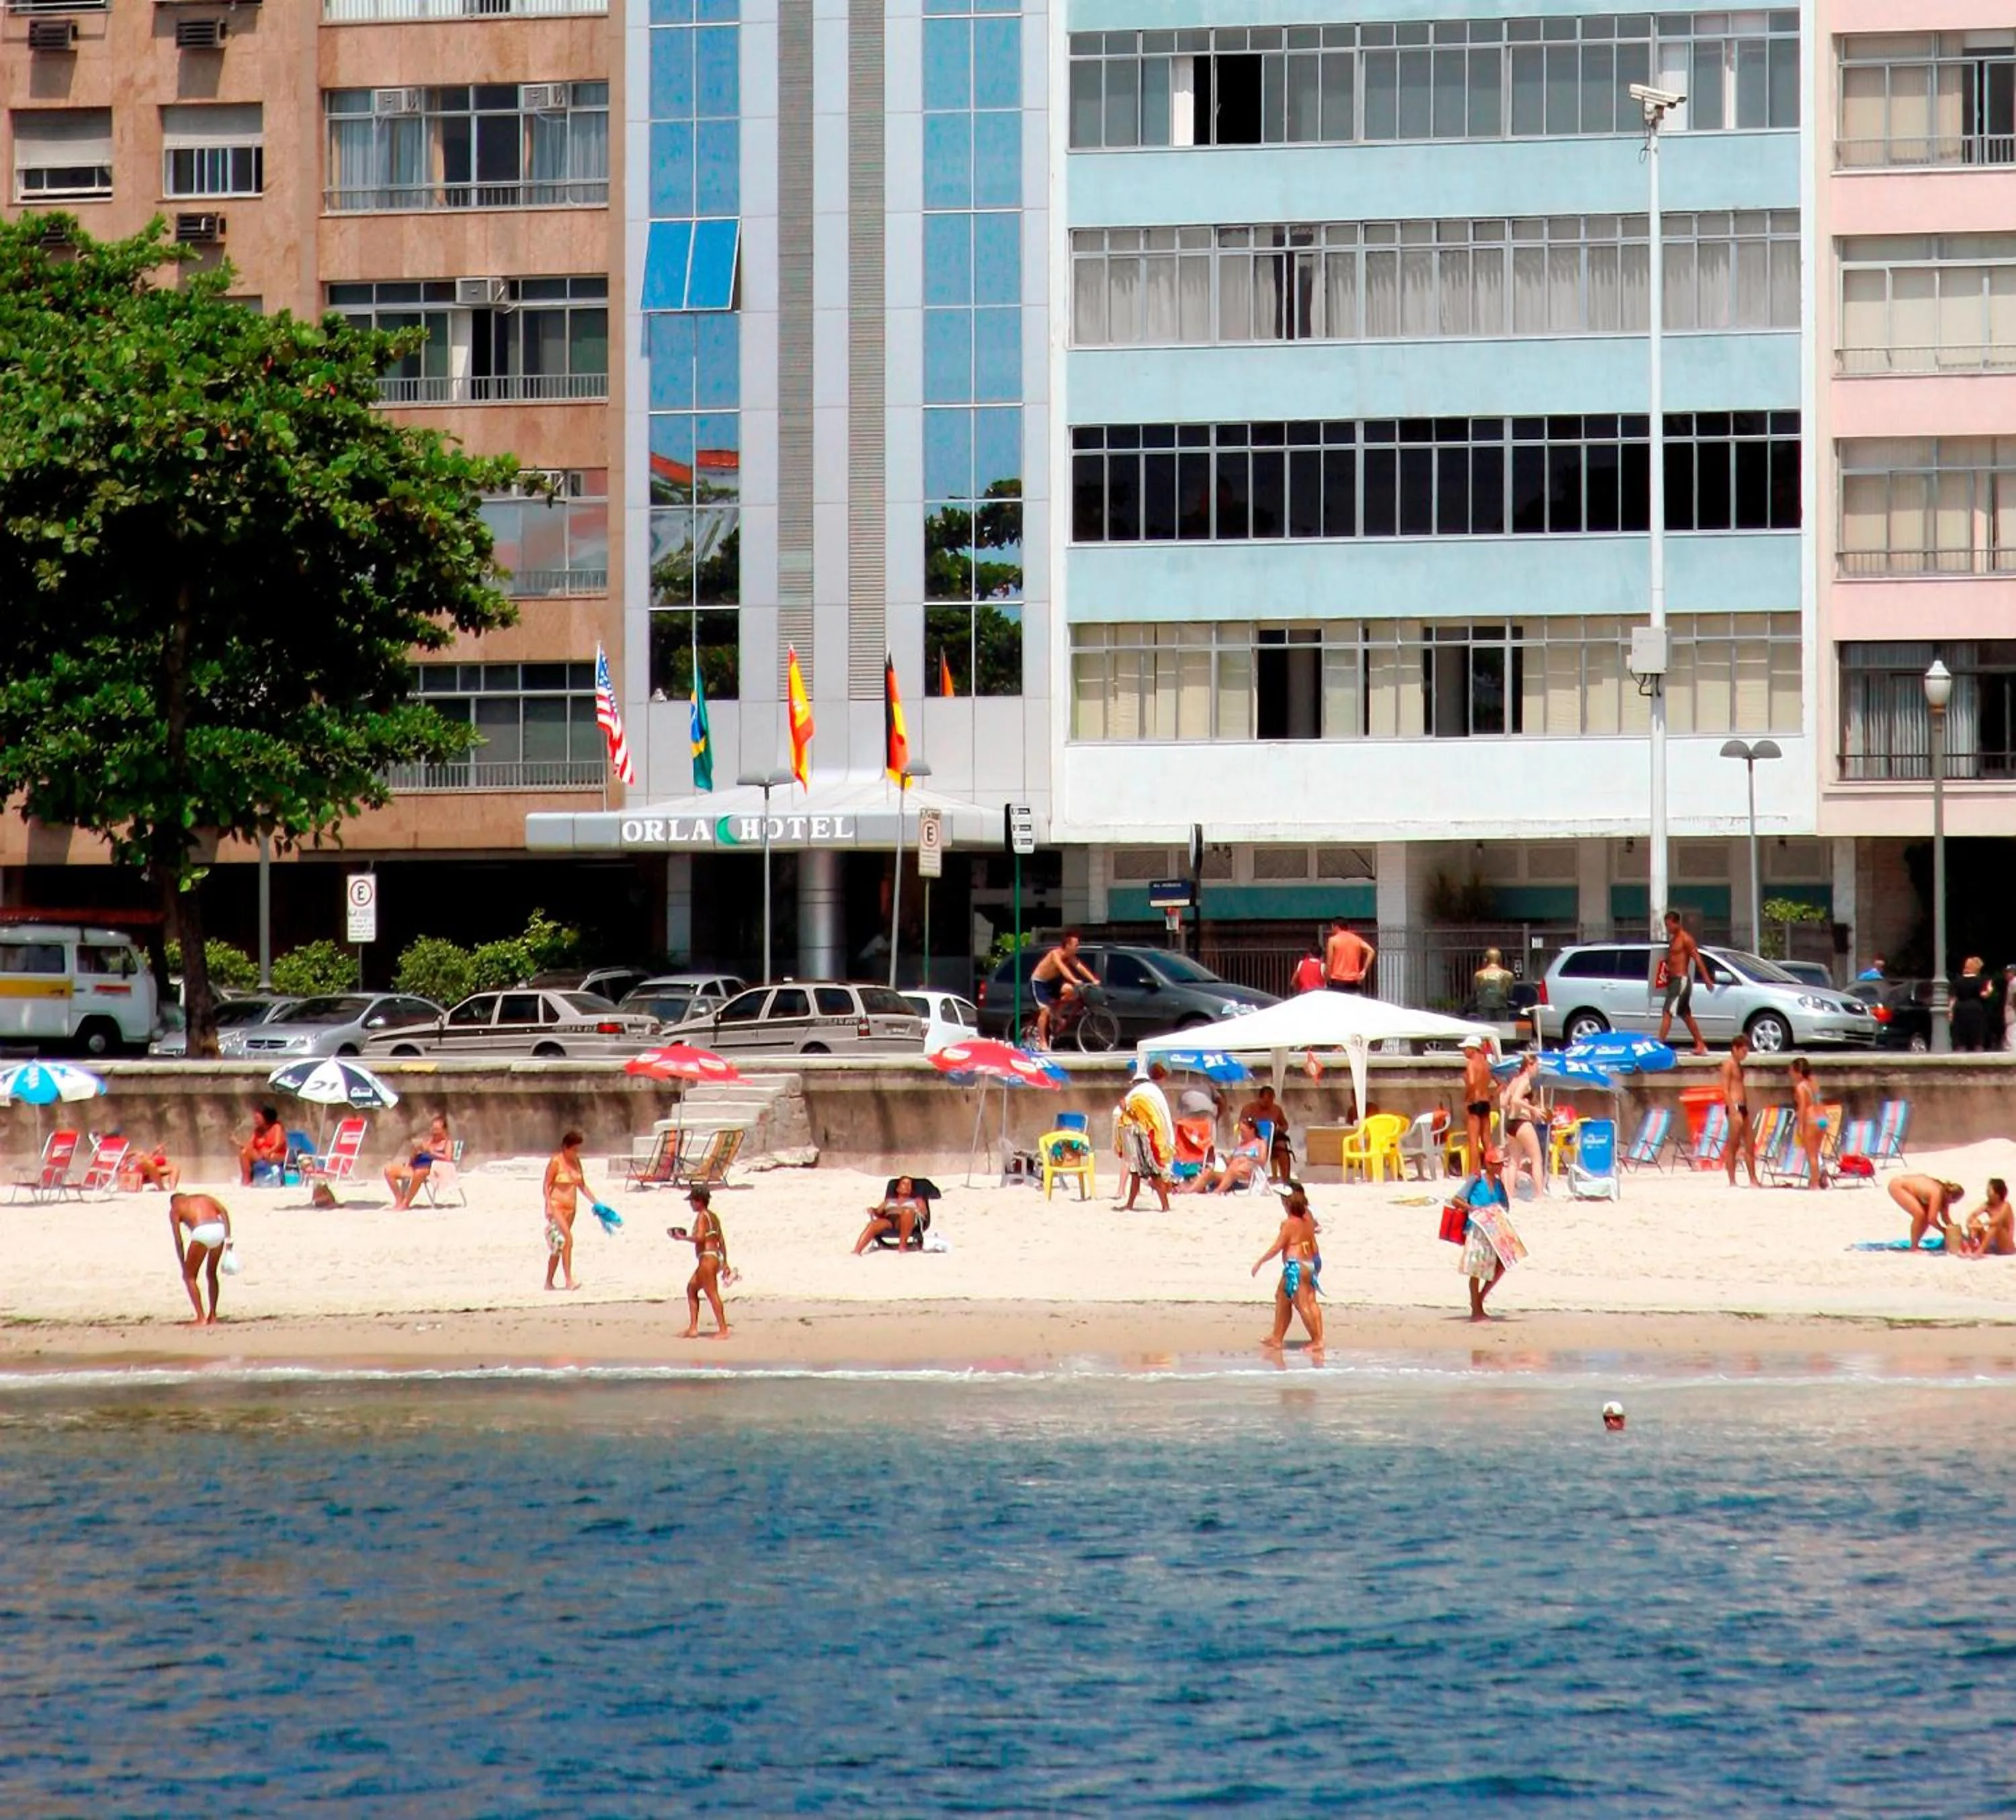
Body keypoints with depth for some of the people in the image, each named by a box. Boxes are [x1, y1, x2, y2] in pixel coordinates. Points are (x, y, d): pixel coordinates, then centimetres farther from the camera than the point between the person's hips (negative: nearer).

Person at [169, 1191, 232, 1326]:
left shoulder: (174, 1209, 21)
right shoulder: (204, 1198, 31)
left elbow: (179, 1241, 14)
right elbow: (224, 1211, 12)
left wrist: (183, 1267, 18)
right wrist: (228, 1238, 9)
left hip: (202, 1233, -5)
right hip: (219, 1230, 5)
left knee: (189, 1277, 12)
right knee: (211, 1274, 25)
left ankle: (201, 1318, 4)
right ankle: (213, 1317, 27)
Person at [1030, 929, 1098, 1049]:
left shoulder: (1070, 957, -7)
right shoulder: (1056, 954, -30)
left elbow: (1080, 967, -14)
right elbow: (1062, 968, -45)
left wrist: (1093, 980, -27)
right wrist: (1074, 980, -59)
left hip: (1051, 981, 7)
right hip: (1038, 982, -7)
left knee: (1070, 990, -19)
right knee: (1045, 1010, -18)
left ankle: (1056, 1014, 3)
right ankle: (1042, 1042, -13)